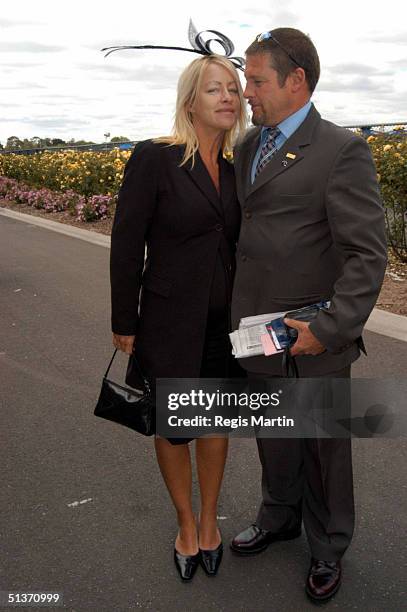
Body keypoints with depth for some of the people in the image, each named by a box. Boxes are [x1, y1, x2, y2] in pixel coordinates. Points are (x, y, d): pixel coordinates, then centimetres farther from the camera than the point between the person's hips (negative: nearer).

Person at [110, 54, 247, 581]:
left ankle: (209, 520, 39)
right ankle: (186, 523, 37)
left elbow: (236, 244, 11)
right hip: (171, 323, -4)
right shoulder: (153, 158, -12)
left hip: (225, 322, 5)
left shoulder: (234, 170, 5)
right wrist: (124, 324, -8)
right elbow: (126, 246, -11)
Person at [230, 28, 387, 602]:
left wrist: (330, 330, -24)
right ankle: (279, 517, 49)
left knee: (323, 448, 15)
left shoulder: (343, 151, -15)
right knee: (273, 440, 23)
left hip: (312, 345, -6)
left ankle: (328, 547, 39)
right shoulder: (247, 145, 7)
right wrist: (239, 314, 10)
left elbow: (368, 256, -17)